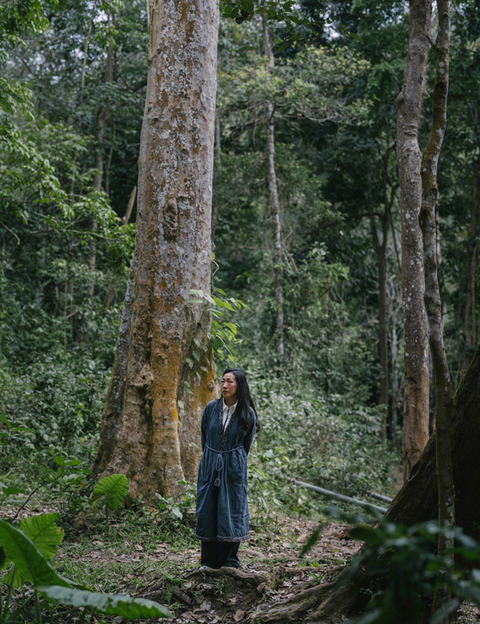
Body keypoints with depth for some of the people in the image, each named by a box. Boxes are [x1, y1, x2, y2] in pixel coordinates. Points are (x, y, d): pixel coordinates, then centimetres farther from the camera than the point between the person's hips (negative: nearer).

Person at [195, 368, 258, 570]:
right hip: (210, 466, 2)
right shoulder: (211, 408, -2)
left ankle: (229, 562, 10)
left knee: (231, 509, 0)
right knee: (208, 510, 4)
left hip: (233, 468, -2)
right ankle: (209, 561, 15)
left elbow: (246, 444, 6)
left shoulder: (247, 413, -6)